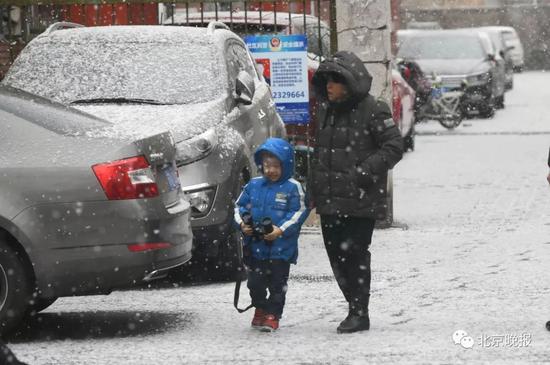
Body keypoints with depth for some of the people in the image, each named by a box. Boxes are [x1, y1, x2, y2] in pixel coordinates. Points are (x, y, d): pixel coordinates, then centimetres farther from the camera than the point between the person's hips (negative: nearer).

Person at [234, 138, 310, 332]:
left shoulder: (292, 188, -6)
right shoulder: (254, 185, 7)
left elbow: (299, 212, -9)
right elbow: (240, 205, 14)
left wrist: (281, 230, -19)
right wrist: (242, 223, -5)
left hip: (281, 248, -4)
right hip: (255, 246, 4)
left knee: (277, 283, 4)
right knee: (255, 282, 10)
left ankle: (272, 315, 15)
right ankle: (260, 309, 32)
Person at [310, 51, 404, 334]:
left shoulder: (372, 110, -9)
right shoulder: (326, 110, 14)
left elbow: (394, 147, -9)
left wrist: (365, 171, -18)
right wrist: (315, 188, 17)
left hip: (360, 201, -7)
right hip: (329, 200, 7)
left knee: (354, 254, -7)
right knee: (336, 254, 8)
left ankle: (359, 313, 0)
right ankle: (355, 308, 19)